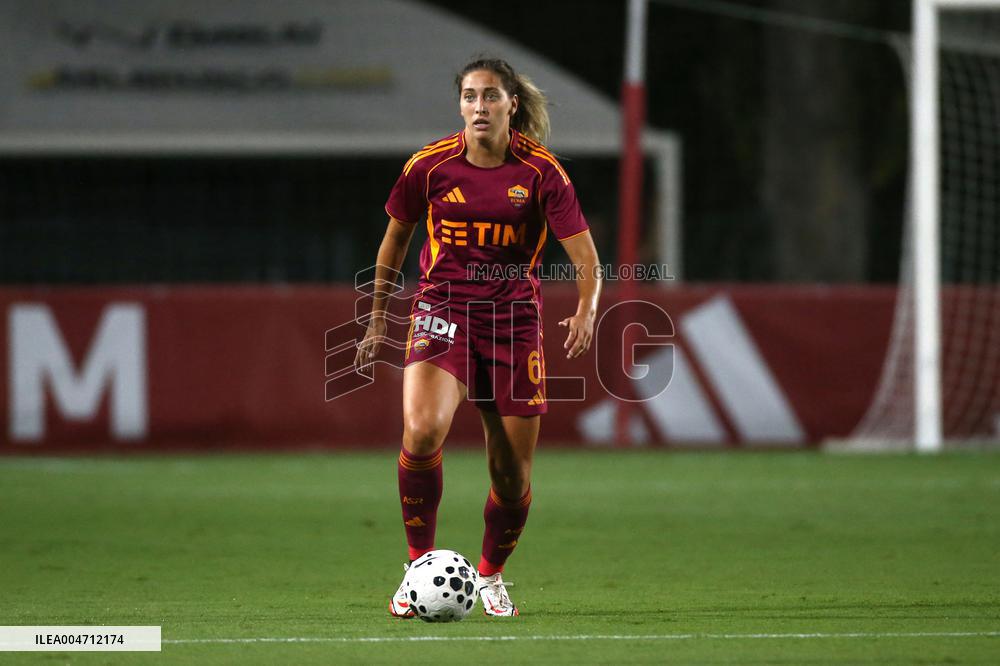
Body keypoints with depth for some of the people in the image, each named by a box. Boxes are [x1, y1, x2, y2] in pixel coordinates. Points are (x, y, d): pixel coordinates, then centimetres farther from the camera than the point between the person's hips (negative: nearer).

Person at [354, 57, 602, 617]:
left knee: (514, 477, 1)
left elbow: (586, 258, -7)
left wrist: (586, 312, -27)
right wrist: (378, 319, 15)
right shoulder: (431, 165, -3)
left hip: (514, 317, 1)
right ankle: (420, 566, -12)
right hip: (443, 311, 0)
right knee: (422, 430, -28)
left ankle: (491, 573, 31)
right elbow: (396, 238, 13)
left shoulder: (540, 171, -6)